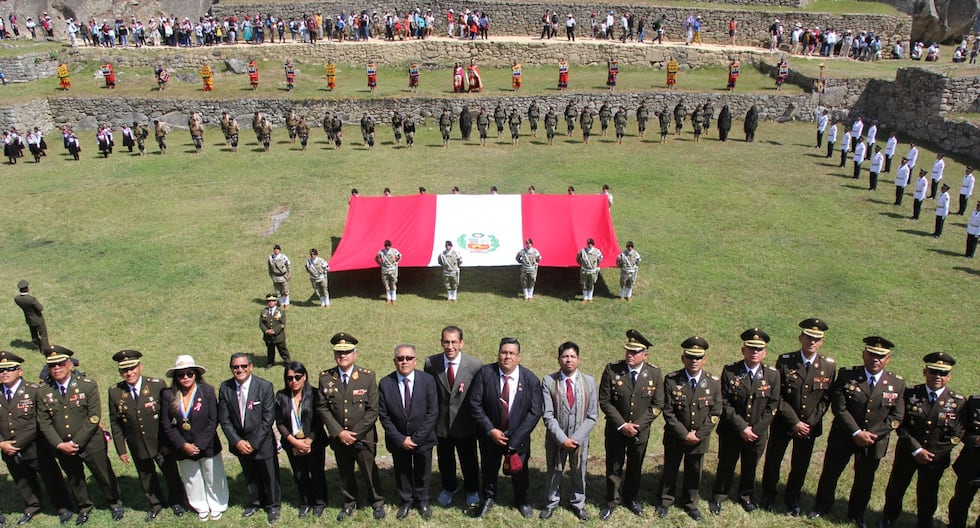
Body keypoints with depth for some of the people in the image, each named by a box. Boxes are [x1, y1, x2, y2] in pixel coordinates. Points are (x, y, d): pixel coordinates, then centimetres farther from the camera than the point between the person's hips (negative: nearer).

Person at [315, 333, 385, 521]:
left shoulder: (367, 376, -11)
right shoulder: (325, 377, -5)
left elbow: (372, 410, -11)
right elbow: (322, 408, -5)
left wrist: (355, 434, -15)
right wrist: (339, 433, -13)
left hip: (363, 438, -2)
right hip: (338, 438, 2)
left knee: (369, 471, 11)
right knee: (344, 472, 18)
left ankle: (378, 503, 34)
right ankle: (349, 503, 41)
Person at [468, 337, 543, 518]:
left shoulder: (530, 379, -16)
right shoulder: (485, 373, -17)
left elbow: (535, 412, -14)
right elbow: (475, 404, -14)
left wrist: (515, 439, -19)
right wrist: (491, 430, -19)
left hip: (518, 436, 0)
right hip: (490, 434, 0)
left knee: (519, 470, 20)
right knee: (489, 469, 21)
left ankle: (521, 501, 48)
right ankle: (488, 498, 49)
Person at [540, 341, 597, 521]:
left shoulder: (589, 381, -7)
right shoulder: (548, 381, -13)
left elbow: (592, 415, -6)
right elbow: (548, 415, -13)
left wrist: (576, 438, -15)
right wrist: (562, 439, -19)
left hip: (580, 438, 2)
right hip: (556, 438, -1)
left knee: (579, 473, 19)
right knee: (553, 472, 17)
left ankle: (578, 503, 43)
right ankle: (551, 503, 40)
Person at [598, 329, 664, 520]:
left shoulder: (654, 373, -9)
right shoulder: (612, 370, -13)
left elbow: (657, 405, -6)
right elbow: (604, 401, -11)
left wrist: (637, 425, -15)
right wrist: (622, 425, -18)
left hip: (640, 431, 1)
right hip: (615, 430, -1)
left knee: (635, 468, 19)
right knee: (614, 468, 12)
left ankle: (631, 498, 41)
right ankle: (612, 501, 32)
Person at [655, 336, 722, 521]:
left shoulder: (713, 382, -7)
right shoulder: (671, 380, -12)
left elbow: (715, 413, -5)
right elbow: (668, 411, -12)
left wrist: (698, 434, -12)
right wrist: (684, 434, -16)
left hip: (700, 439, 1)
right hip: (675, 436, -1)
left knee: (694, 473, 16)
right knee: (670, 470, 15)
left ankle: (690, 503, 37)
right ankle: (665, 501, 35)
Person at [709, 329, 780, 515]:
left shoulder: (772, 375, -6)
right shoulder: (730, 371, -12)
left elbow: (772, 406, -4)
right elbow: (724, 403, -12)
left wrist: (755, 429, -11)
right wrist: (741, 428, -17)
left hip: (757, 434, 2)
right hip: (730, 431, -2)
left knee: (750, 468, 19)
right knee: (726, 466, 13)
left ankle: (746, 497, 42)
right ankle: (718, 498, 32)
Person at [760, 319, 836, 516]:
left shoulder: (829, 366, -5)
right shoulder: (785, 361, -12)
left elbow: (826, 398, -2)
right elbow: (778, 396, -11)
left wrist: (810, 423, -10)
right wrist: (795, 422, -15)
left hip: (810, 426, 1)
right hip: (783, 424, -1)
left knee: (800, 465, 13)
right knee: (772, 461, 11)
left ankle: (793, 499, 35)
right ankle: (768, 496, 33)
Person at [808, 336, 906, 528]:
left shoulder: (897, 383, -5)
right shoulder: (846, 375, -11)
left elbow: (896, 417, -5)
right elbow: (839, 408, -14)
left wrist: (872, 434, -14)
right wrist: (857, 433, -20)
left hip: (874, 441, 1)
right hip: (843, 437, -1)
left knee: (864, 480, 17)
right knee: (830, 473, 13)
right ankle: (822, 507, 35)